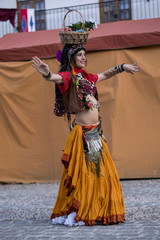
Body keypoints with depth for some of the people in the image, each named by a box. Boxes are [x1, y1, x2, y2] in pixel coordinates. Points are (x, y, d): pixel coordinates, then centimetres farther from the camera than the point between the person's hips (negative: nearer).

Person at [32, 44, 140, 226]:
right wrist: (47, 74, -50)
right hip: (82, 132, -8)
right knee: (83, 172, -8)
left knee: (101, 171, 9)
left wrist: (122, 67, 43)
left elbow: (105, 75, 35)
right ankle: (76, 214, -2)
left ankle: (95, 212, 17)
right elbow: (56, 78, -29)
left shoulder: (86, 77, 16)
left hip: (96, 131, 8)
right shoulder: (68, 76, -7)